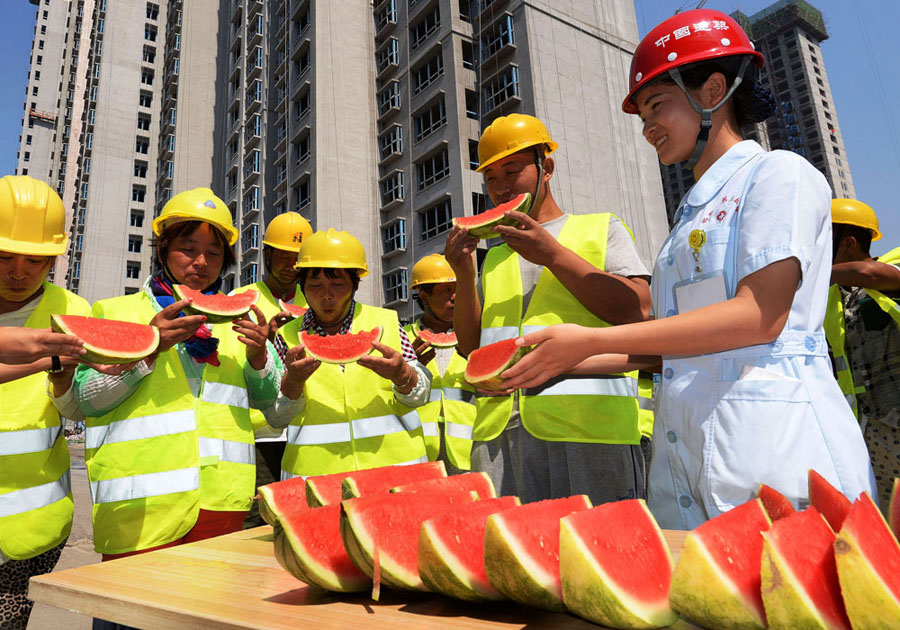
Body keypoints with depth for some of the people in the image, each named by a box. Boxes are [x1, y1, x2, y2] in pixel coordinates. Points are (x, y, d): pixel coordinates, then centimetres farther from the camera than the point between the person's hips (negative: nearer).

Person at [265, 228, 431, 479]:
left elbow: (421, 394, 3)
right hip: (314, 471, 1)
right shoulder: (287, 336, 6)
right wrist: (293, 380, -15)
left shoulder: (386, 322, 5)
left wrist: (401, 374, -17)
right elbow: (275, 418, 3)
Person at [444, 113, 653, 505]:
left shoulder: (602, 229, 12)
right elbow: (472, 347, 18)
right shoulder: (495, 255, 23)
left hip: (587, 425, -3)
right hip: (499, 429, 4)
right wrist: (464, 277, 3)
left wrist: (553, 255, -8)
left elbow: (637, 311, -4)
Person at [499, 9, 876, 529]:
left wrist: (591, 340, -16)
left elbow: (760, 316, -15)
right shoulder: (692, 212, 21)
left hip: (770, 448, -6)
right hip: (683, 455, 6)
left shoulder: (779, 174, 0)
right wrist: (568, 363, 9)